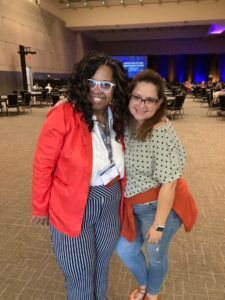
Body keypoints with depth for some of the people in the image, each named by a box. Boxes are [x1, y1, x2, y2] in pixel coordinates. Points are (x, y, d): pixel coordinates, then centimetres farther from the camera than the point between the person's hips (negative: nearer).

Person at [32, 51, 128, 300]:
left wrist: (117, 192, 3)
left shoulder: (116, 118, -2)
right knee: (80, 275, 16)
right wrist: (40, 207, -6)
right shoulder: (63, 115, -21)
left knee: (101, 265, 27)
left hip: (110, 204, 6)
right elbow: (43, 165, -14)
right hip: (73, 206, -5)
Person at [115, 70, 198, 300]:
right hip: (132, 205, 6)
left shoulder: (162, 133, -27)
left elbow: (168, 184, -22)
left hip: (159, 207, -6)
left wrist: (158, 225, -17)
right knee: (124, 250, 19)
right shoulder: (125, 123, -5)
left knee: (156, 256, 19)